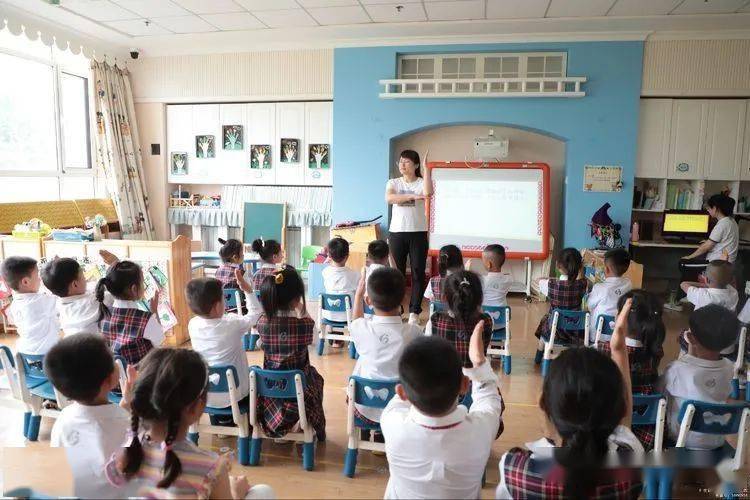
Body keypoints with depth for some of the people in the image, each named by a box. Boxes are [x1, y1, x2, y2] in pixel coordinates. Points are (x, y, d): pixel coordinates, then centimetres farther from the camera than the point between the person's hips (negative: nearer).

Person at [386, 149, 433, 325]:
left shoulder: (421, 182, 1)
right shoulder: (393, 182, 6)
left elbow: (428, 193, -23)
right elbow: (389, 198, -16)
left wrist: (426, 168, -18)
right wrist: (412, 196, -25)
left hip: (418, 233, -1)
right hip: (397, 232, 1)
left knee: (418, 272, 2)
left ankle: (414, 311, 12)